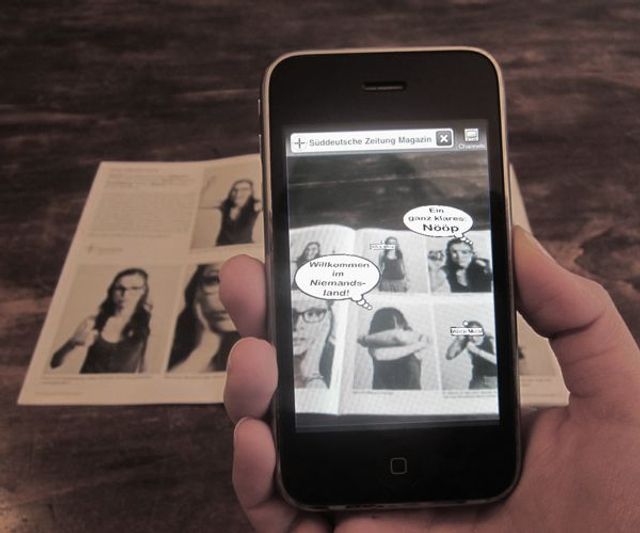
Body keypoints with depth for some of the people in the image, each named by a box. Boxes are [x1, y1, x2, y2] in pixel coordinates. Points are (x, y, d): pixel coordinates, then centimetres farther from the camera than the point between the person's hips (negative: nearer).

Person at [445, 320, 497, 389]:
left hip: (494, 379, -2)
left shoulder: (490, 340, -20)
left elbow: (496, 360, -35)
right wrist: (457, 340, -31)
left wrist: (477, 351, -42)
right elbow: (449, 356, -16)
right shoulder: (466, 341, -12)